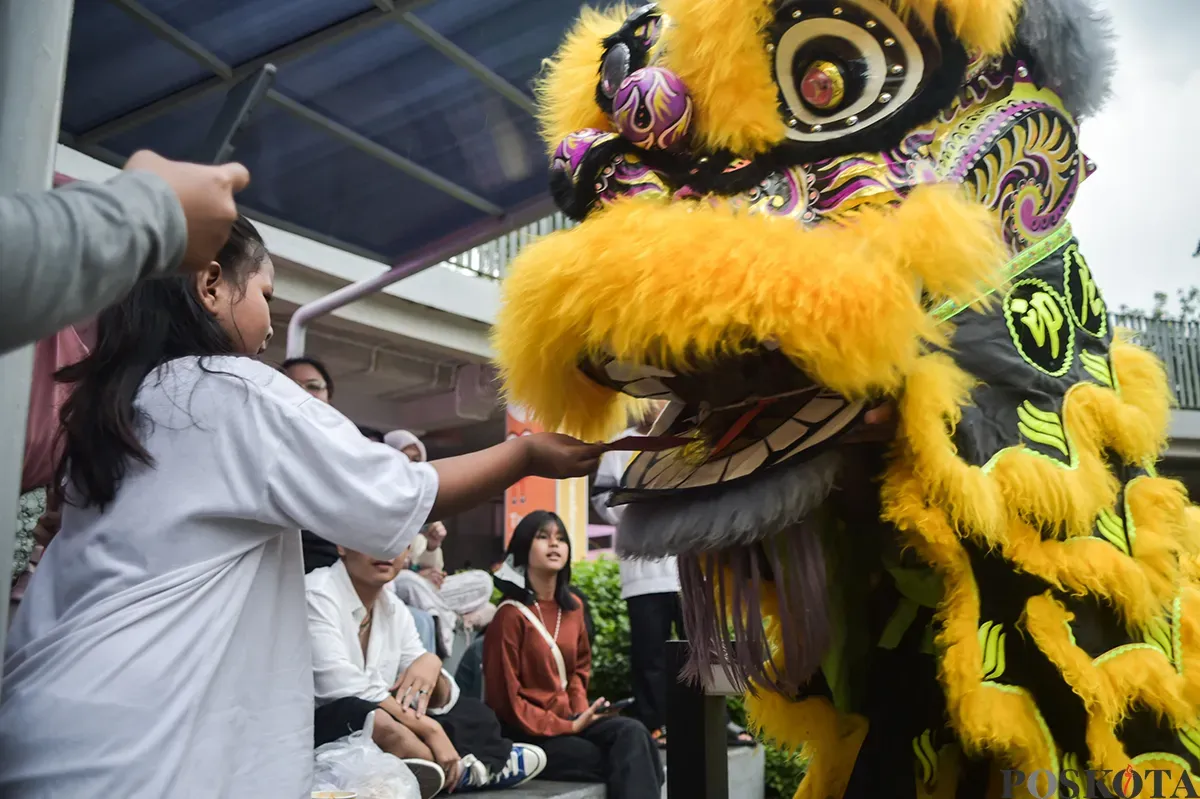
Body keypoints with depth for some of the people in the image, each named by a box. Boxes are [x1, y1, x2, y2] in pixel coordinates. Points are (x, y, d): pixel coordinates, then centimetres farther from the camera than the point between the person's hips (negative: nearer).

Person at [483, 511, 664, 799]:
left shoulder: (572, 607, 8)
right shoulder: (510, 614, -15)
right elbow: (505, 699, -14)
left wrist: (581, 713, 3)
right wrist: (569, 727, -14)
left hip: (567, 718, 7)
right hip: (526, 732, -7)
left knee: (632, 733, -22)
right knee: (626, 763, -22)